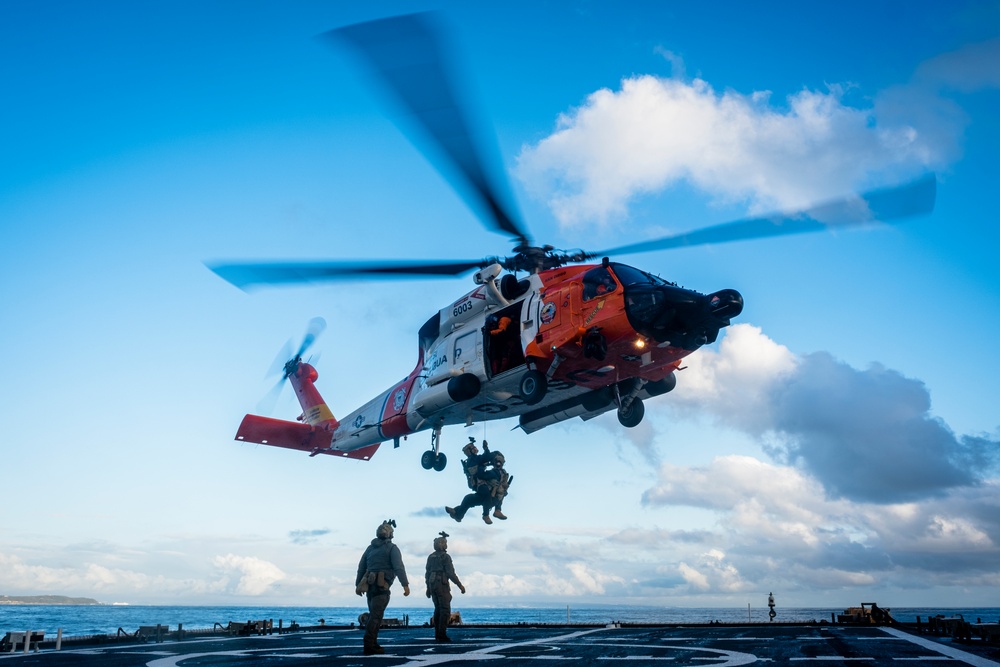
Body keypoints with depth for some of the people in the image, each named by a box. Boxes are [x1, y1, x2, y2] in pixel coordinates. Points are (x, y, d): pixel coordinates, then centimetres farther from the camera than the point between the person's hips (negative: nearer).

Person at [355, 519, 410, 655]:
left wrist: (358, 584, 27)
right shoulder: (392, 548, -2)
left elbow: (361, 567, 19)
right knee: (376, 615, -10)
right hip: (382, 586, -6)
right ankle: (369, 646, -16)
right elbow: (398, 567, -13)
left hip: (369, 585, 6)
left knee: (374, 615, 14)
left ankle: (373, 644, 13)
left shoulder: (370, 548, 17)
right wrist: (405, 584, -16)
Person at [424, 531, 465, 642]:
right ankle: (442, 634, -10)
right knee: (445, 610, -5)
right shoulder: (445, 556, -10)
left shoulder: (431, 557, 12)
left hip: (432, 584, 7)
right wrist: (460, 585, -10)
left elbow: (427, 573, 14)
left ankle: (437, 634, 12)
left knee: (438, 609, 13)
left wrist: (428, 588, 21)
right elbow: (451, 573, -15)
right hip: (442, 585, -7)